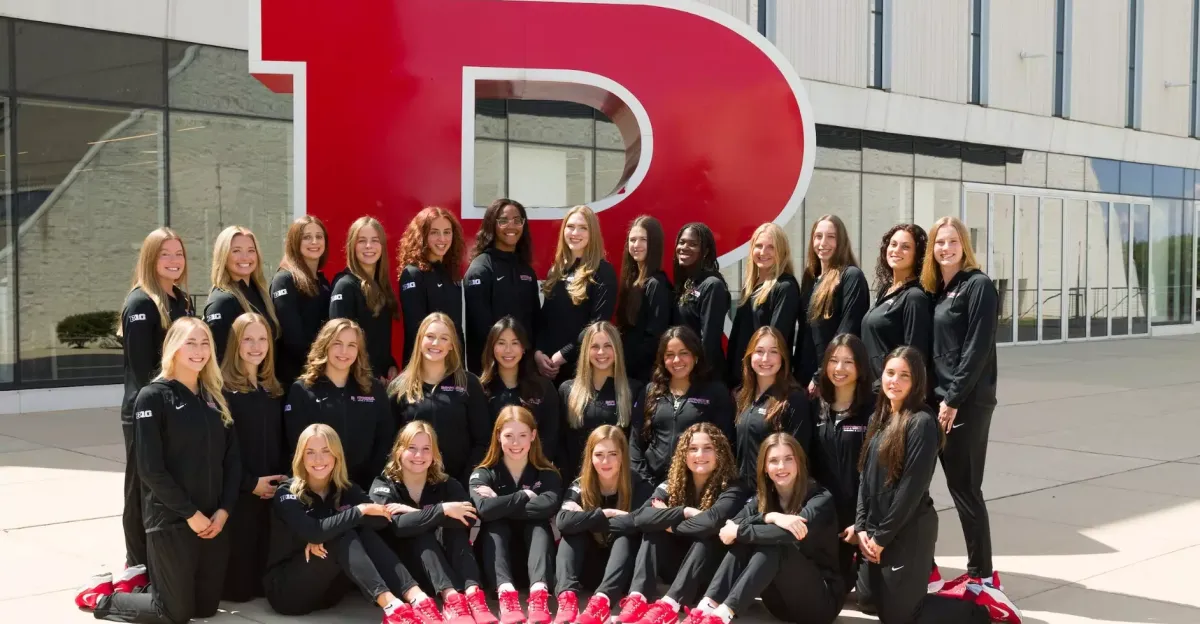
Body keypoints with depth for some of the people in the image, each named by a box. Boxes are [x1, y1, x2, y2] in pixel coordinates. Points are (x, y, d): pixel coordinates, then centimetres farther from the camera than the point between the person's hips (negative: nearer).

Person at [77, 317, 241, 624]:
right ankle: (103, 597, 24)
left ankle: (139, 584, 35)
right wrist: (190, 513, -14)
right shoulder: (153, 397, -10)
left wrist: (224, 509, -5)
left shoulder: (215, 398, 9)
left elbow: (232, 458, 8)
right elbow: (150, 469, -15)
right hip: (170, 521, -6)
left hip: (214, 519, 6)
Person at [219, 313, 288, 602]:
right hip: (238, 493, -6)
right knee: (238, 583, -1)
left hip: (271, 491, 6)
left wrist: (283, 478, -1)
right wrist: (250, 483, -14)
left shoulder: (273, 389, 14)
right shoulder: (222, 389, -9)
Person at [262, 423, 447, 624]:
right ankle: (390, 605, -45)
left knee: (364, 533, -20)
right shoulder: (286, 494, -11)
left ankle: (417, 598, -38)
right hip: (286, 588, -4)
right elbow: (312, 532, -30)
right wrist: (360, 510, -23)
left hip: (326, 589, 5)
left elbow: (382, 518, -16)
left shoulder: (345, 490, 2)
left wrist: (325, 533, -26)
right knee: (344, 537, -27)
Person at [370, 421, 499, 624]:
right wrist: (441, 510, -33)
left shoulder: (447, 485, 1)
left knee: (453, 526, -25)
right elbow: (397, 525, -25)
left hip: (448, 562, 2)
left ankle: (472, 594, -41)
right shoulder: (382, 486, -5)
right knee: (422, 536, -29)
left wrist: (414, 512, -26)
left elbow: (468, 518, -21)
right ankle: (451, 597, -48)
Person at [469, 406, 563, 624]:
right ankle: (506, 594, -50)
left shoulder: (547, 474, -2)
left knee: (538, 525, -27)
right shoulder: (483, 475, -3)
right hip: (496, 555, 0)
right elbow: (484, 509, -26)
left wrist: (502, 506, -22)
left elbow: (549, 506, -26)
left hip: (533, 550, 0)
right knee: (495, 525, -28)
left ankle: (539, 593, -49)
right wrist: (525, 496, -19)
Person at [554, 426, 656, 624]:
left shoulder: (639, 486, -11)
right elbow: (564, 521, -26)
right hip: (590, 572, 2)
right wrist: (606, 513, -27)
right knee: (572, 531, -23)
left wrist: (587, 520, -24)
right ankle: (568, 597, -45)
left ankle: (601, 603, -53)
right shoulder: (580, 486, -6)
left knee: (625, 535, -31)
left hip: (623, 572, -2)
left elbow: (640, 521, -32)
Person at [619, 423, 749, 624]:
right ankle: (637, 598, -38)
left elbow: (711, 522, -34)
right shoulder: (673, 483, -3)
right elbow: (640, 517, -19)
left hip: (712, 573, -4)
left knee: (706, 537, -31)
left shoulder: (732, 488, -14)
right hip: (676, 566, 4)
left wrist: (667, 520, -19)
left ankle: (669, 605, -46)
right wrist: (685, 511, -28)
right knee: (652, 531, -18)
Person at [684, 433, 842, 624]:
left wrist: (739, 531, -21)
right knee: (742, 542, -16)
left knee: (773, 546, -28)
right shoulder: (762, 499, 5)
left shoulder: (819, 499, -12)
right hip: (781, 602, 5)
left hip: (822, 599, -5)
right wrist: (770, 517, -30)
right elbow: (729, 527, -14)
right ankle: (707, 607, -33)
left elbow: (790, 533, -32)